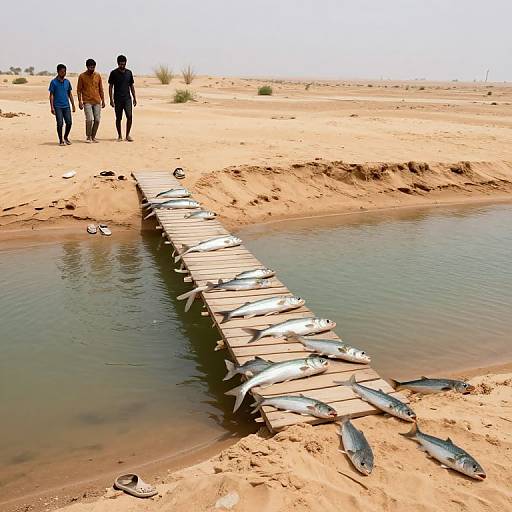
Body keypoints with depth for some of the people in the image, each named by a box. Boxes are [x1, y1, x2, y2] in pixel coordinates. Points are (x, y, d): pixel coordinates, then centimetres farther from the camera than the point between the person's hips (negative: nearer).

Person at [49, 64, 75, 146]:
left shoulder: (67, 82, 10)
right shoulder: (54, 82, -3)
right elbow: (51, 95, -3)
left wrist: (73, 105, 11)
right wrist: (52, 107, -10)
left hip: (66, 106, 4)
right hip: (57, 106, -4)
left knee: (69, 122, -1)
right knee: (60, 123, -6)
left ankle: (66, 137, 21)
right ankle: (61, 140, 6)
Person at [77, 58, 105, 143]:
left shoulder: (98, 75, 8)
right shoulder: (82, 76, -1)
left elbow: (101, 89, 15)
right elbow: (79, 90, 0)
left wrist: (103, 100, 11)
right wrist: (80, 102, -7)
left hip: (97, 102, 3)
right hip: (87, 102, -3)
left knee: (97, 120, 1)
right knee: (89, 119, -13)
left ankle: (93, 136, 15)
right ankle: (88, 137, 2)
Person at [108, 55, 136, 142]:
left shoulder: (129, 72, 8)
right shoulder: (114, 73, -1)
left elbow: (131, 86, 14)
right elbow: (110, 86, 0)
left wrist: (134, 98, 8)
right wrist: (111, 99, -7)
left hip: (127, 98, 2)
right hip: (118, 99, -2)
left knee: (129, 116, -9)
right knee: (118, 118, 3)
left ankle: (127, 135, 3)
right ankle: (119, 136, 15)